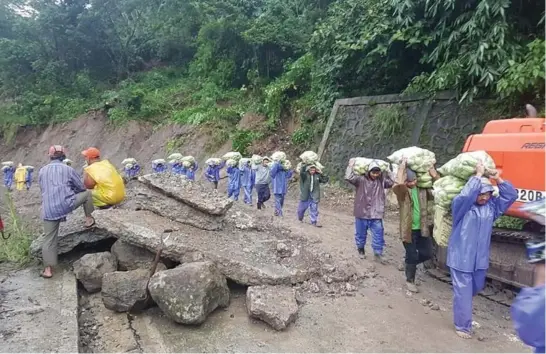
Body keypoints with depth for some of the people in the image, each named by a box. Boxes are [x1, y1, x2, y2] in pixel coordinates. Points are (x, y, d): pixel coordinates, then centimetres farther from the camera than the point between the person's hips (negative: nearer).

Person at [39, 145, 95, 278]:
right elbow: (81, 187, 9)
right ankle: (89, 219, 24)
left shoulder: (42, 171, 13)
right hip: (66, 204, -3)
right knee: (87, 193, 21)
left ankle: (48, 269, 8)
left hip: (48, 210, 3)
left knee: (49, 240, 9)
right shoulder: (68, 169, 3)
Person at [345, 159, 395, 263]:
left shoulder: (381, 181, 3)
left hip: (376, 214, 2)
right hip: (362, 213, -2)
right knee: (361, 234, 15)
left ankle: (377, 254, 11)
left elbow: (392, 182, -3)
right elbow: (348, 177, -20)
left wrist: (387, 171, 0)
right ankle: (360, 249, 37)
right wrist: (351, 165, -14)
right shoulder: (361, 180, -9)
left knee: (378, 234, 0)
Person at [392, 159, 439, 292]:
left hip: (422, 228, 5)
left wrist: (435, 176, -6)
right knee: (412, 256, 5)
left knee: (427, 253, 11)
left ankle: (410, 264, 38)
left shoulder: (422, 189, 3)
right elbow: (398, 184, -37)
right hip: (409, 229, -5)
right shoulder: (402, 191, -13)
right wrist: (402, 167, -25)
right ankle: (410, 281, 25)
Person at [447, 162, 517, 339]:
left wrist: (498, 179, -11)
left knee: (476, 288, 25)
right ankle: (462, 326, 15)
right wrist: (478, 175, -28)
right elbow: (466, 194, -36)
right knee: (463, 292, 0)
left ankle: (461, 305, 55)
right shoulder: (461, 205, -15)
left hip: (480, 258, 7)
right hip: (461, 258, -6)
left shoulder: (492, 205, 4)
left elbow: (511, 195, 1)